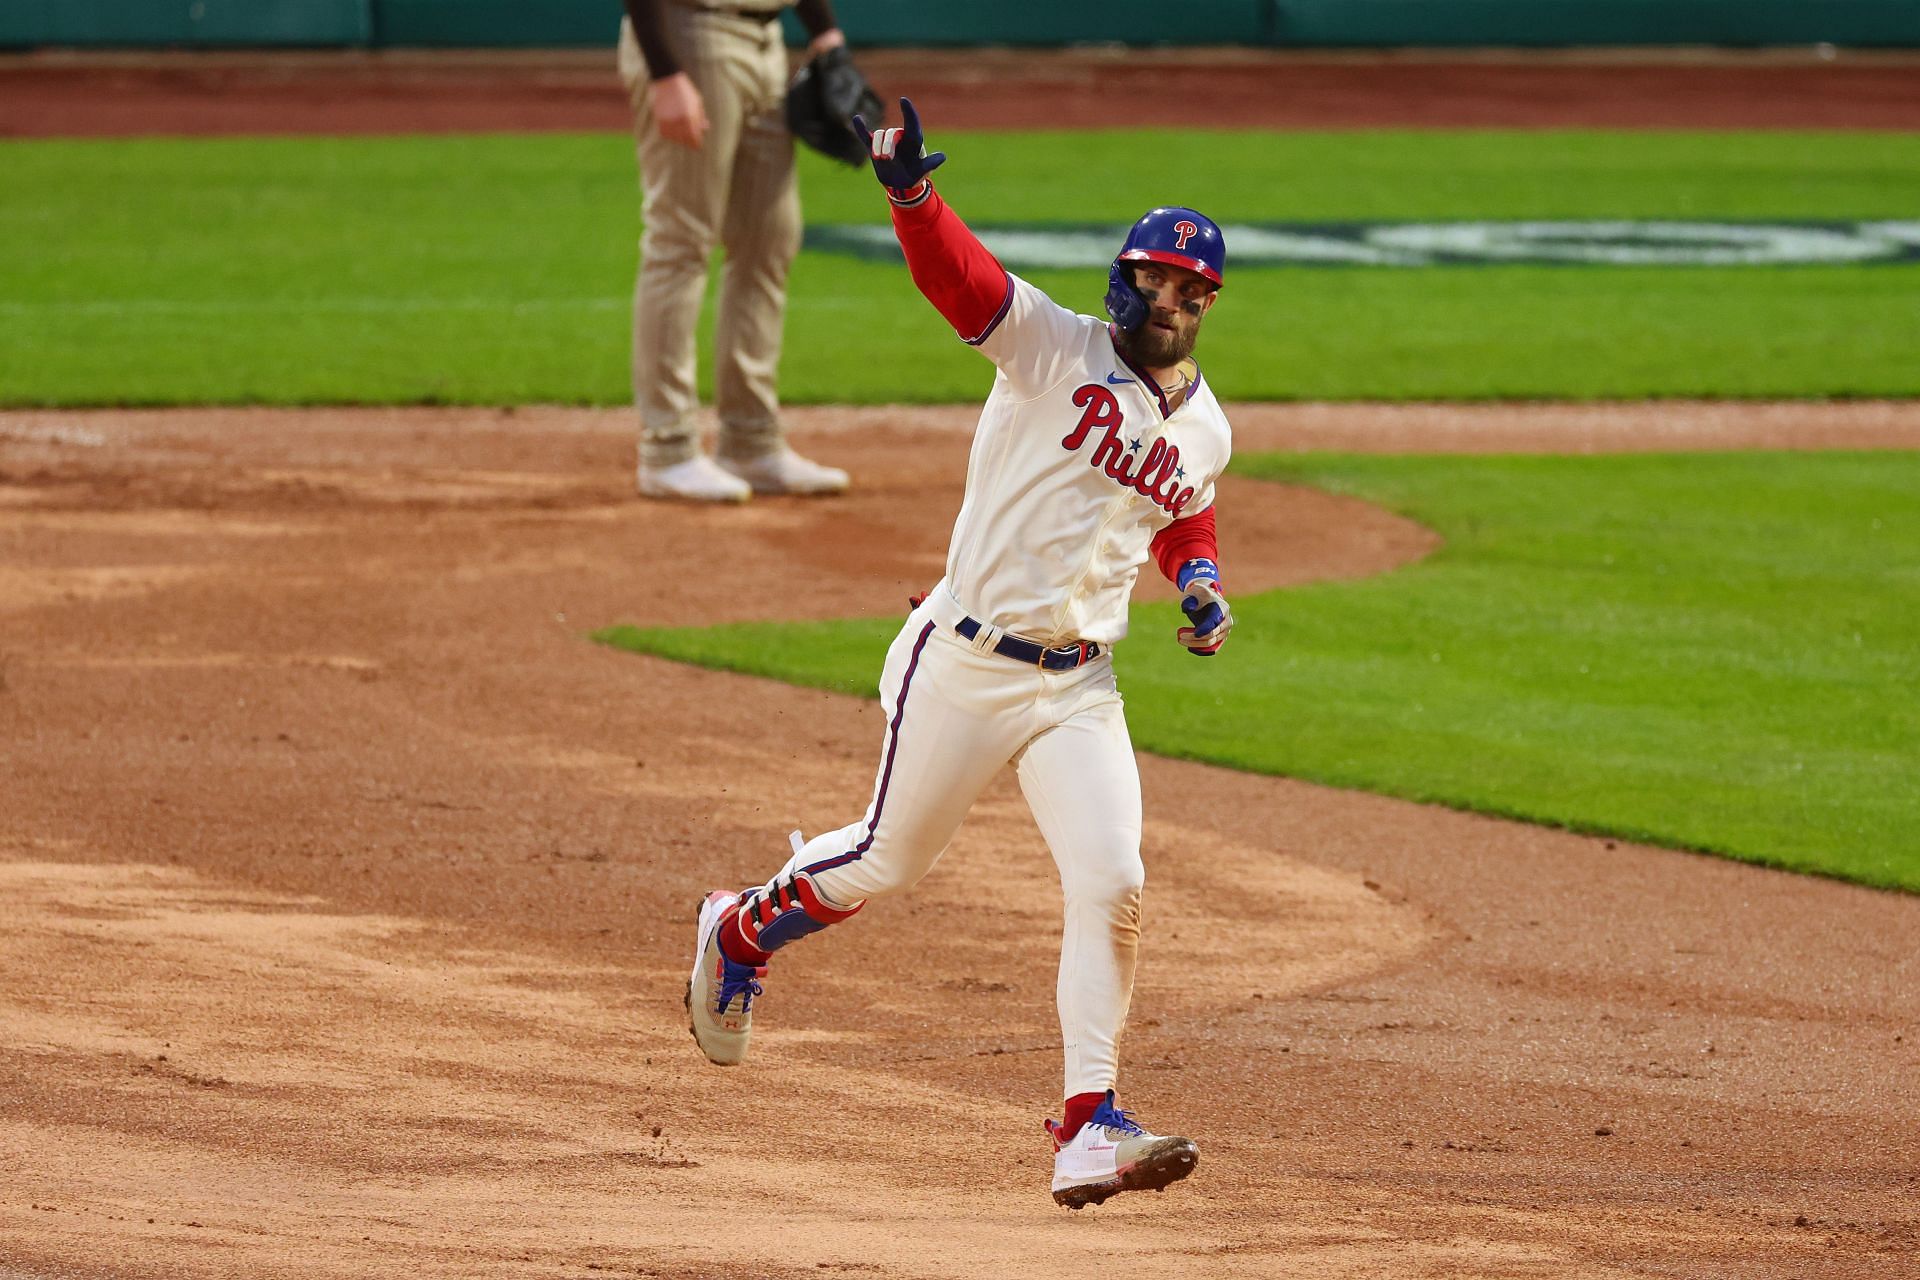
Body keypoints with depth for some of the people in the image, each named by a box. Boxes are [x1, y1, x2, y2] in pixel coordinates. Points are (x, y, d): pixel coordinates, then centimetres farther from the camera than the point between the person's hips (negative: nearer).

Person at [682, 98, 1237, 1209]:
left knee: (1113, 886, -10)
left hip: (1079, 687, 4)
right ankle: (742, 931, 39)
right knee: (892, 857, 9)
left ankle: (1090, 1125, -6)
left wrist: (1202, 583, 7)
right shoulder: (1052, 349, -8)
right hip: (963, 663, -4)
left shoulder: (1205, 430, 10)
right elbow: (960, 276, -24)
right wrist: (912, 192, -43)